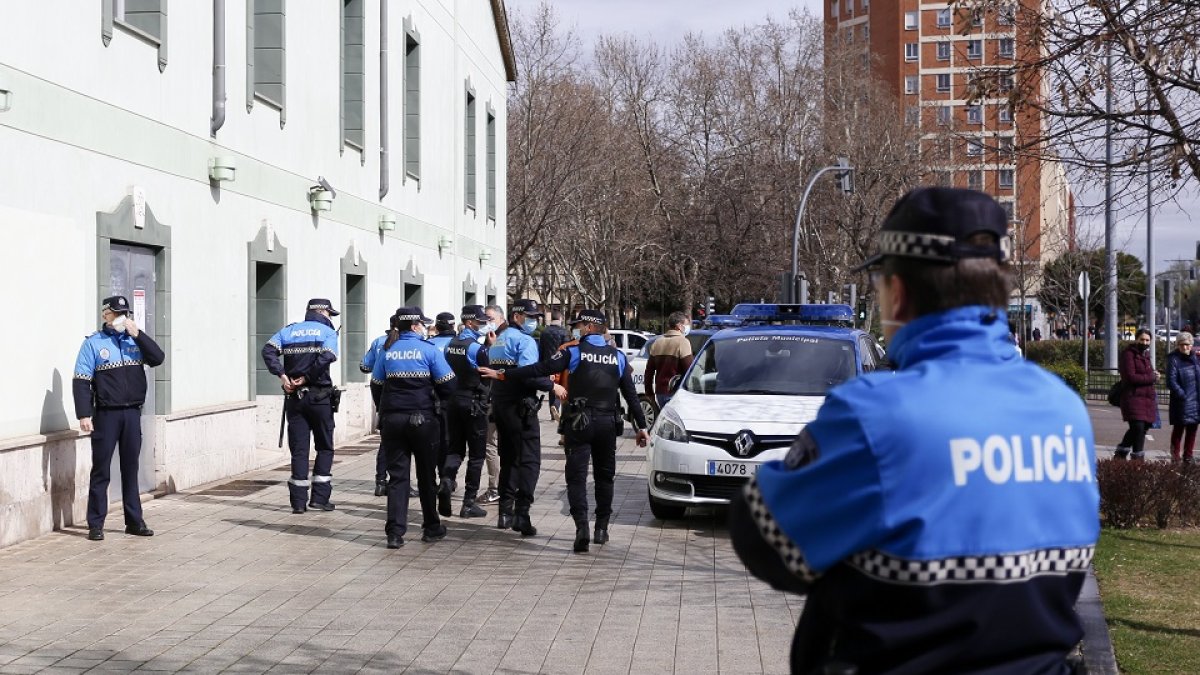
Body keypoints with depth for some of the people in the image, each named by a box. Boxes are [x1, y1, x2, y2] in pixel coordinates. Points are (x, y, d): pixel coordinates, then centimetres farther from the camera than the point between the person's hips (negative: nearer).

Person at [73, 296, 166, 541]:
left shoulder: (134, 340, 9)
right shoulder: (93, 343, -3)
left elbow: (158, 358, -3)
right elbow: (81, 381, -7)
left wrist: (137, 334, -10)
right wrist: (84, 415, -14)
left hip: (133, 413, 4)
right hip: (106, 415, -4)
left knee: (131, 469, 11)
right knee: (101, 471, 1)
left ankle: (134, 521, 17)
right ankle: (95, 525, 6)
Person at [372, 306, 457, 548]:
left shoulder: (387, 351, 5)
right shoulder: (429, 350, -7)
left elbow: (376, 384, 9)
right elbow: (447, 385, -6)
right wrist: (440, 401, 14)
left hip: (392, 419, 3)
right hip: (422, 419, -3)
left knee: (397, 476, 5)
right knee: (426, 475, 11)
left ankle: (395, 532, -2)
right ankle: (431, 528, 21)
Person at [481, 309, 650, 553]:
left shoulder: (574, 351, -5)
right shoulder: (618, 357, 6)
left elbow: (540, 369, -10)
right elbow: (631, 395, 7)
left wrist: (503, 375, -5)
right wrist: (641, 426, 14)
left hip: (579, 423, -3)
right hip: (607, 423, 3)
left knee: (576, 475, -3)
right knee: (604, 476, 15)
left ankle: (582, 526, -18)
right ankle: (602, 528, 18)